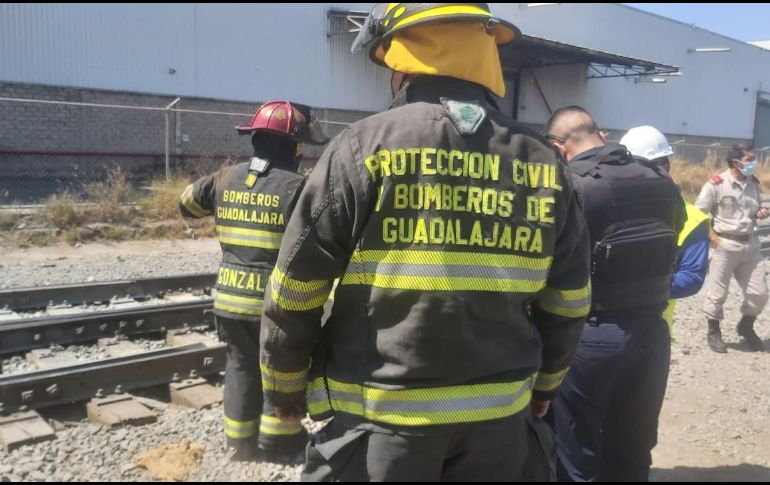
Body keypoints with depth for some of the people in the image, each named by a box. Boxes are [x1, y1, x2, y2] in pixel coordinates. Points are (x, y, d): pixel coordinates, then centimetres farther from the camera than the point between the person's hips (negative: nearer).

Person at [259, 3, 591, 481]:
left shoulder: (365, 146, -12)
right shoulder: (543, 161, -1)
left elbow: (295, 293, -7)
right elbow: (567, 304, 7)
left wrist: (285, 386, 8)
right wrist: (543, 384, 23)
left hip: (379, 415, -3)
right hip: (498, 414, 4)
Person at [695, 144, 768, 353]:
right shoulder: (716, 184, -13)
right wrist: (713, 237, -14)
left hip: (750, 244, 6)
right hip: (725, 245, -5)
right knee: (717, 293, 5)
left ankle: (746, 327, 33)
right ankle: (713, 332, 23)